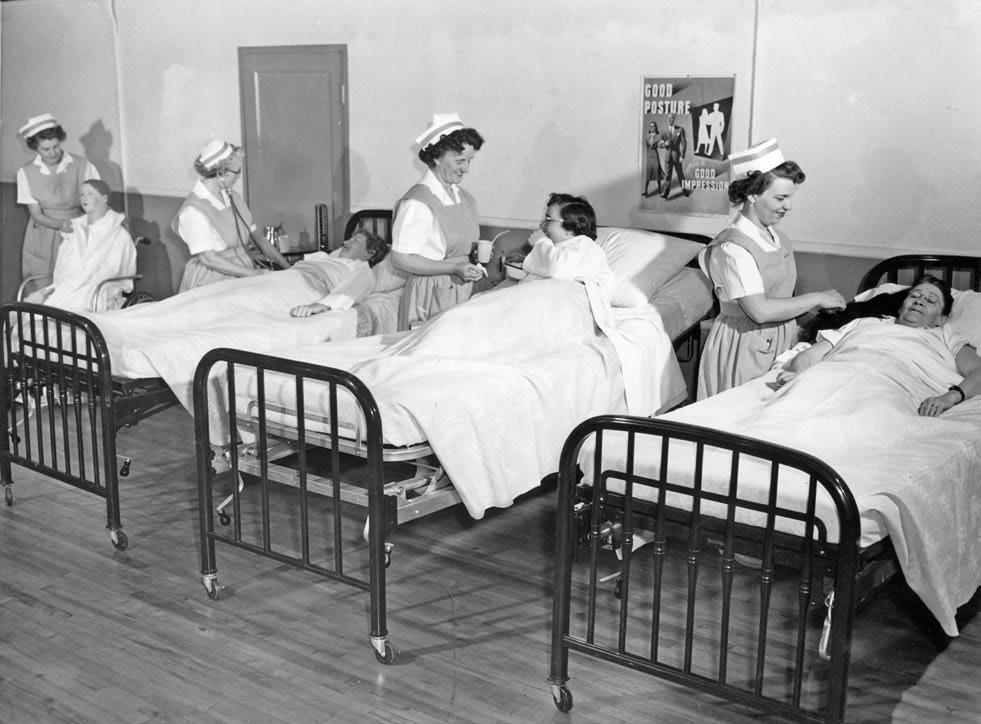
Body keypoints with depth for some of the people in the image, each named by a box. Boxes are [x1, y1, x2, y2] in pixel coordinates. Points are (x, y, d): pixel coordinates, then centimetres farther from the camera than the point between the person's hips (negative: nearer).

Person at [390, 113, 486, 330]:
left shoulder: (464, 198, 9)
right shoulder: (417, 203, -15)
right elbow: (400, 260, -18)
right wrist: (454, 268, -22)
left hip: (463, 293, 7)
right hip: (430, 297, -7)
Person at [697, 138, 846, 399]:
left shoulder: (777, 239, 7)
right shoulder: (732, 248, -20)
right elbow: (760, 311, -26)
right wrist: (817, 298, -17)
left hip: (780, 342, 8)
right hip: (745, 347, -8)